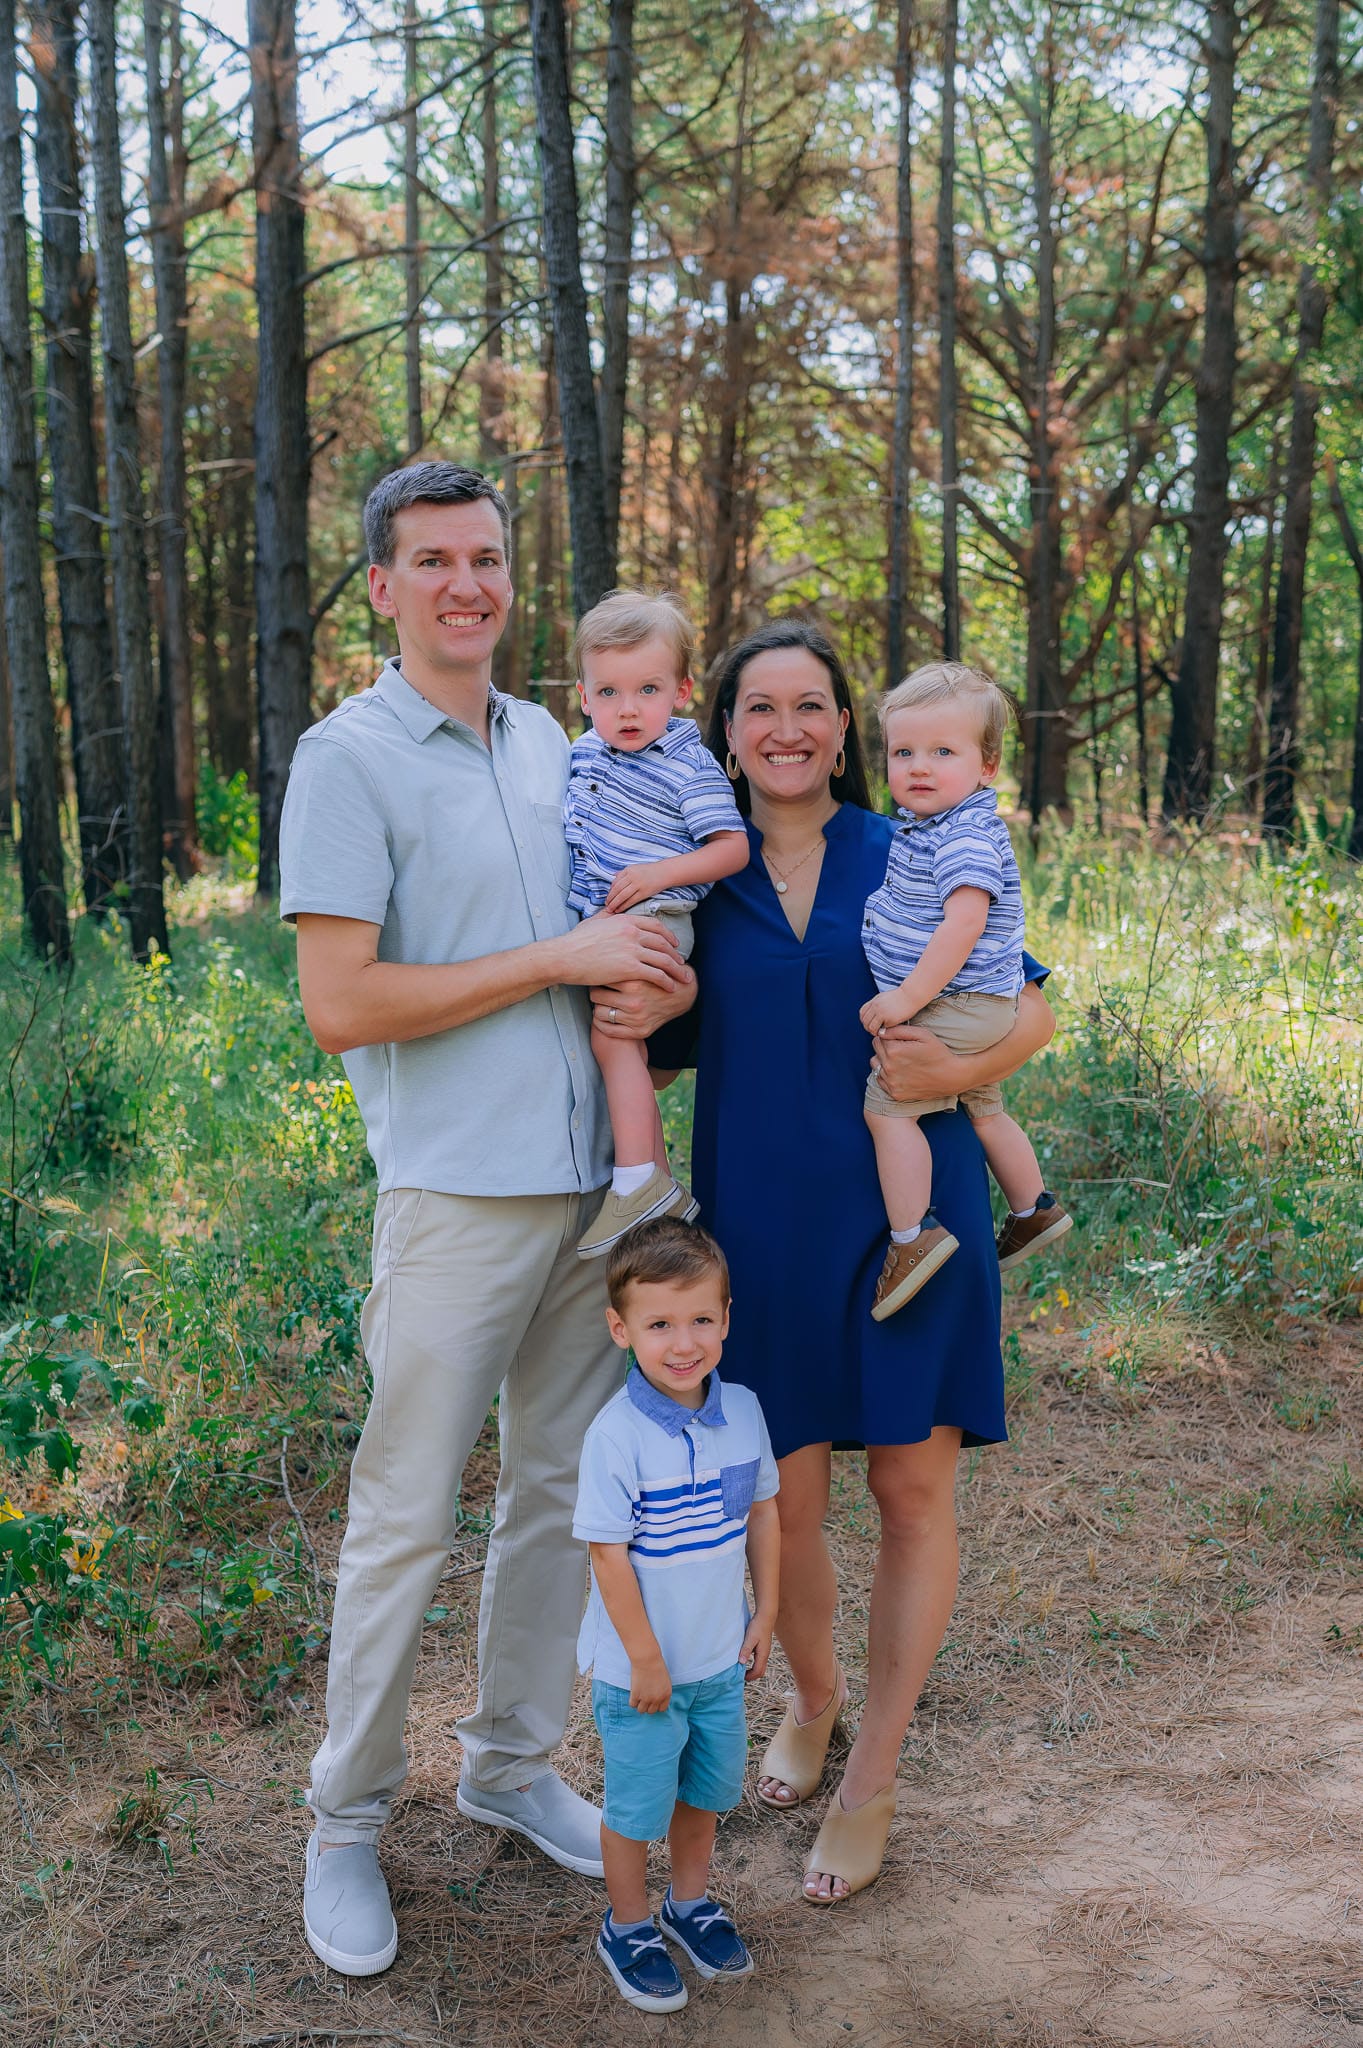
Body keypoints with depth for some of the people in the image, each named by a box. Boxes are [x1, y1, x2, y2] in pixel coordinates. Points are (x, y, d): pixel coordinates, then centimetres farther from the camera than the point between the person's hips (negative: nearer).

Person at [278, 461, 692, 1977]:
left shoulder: (550, 741, 11)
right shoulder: (348, 759, -9)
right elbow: (342, 1005, -17)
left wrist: (652, 970, 6)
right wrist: (561, 960, -16)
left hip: (590, 1174, 7)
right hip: (458, 1190, -6)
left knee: (560, 1492, 15)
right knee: (406, 1521, 3)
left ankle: (511, 1765, 33)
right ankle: (345, 1822, 21)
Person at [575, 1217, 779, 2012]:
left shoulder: (743, 1410, -8)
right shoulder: (618, 1433, -26)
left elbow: (763, 1511, 4)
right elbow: (609, 1552, -21)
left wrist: (765, 1615, 6)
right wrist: (646, 1657, -16)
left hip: (723, 1654, 5)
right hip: (641, 1666, -5)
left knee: (708, 1788, 23)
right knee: (638, 1804, 12)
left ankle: (692, 1900, 47)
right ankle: (629, 1927, 35)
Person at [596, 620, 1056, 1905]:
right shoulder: (697, 881, 5)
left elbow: (1034, 1007, 4)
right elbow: (668, 1051, 11)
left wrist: (963, 1067, -16)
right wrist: (627, 1028, -12)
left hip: (908, 1210, -1)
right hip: (761, 1221, 1)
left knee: (914, 1486, 3)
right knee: (783, 1497, 5)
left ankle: (872, 1784, 19)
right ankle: (813, 1695, 37)